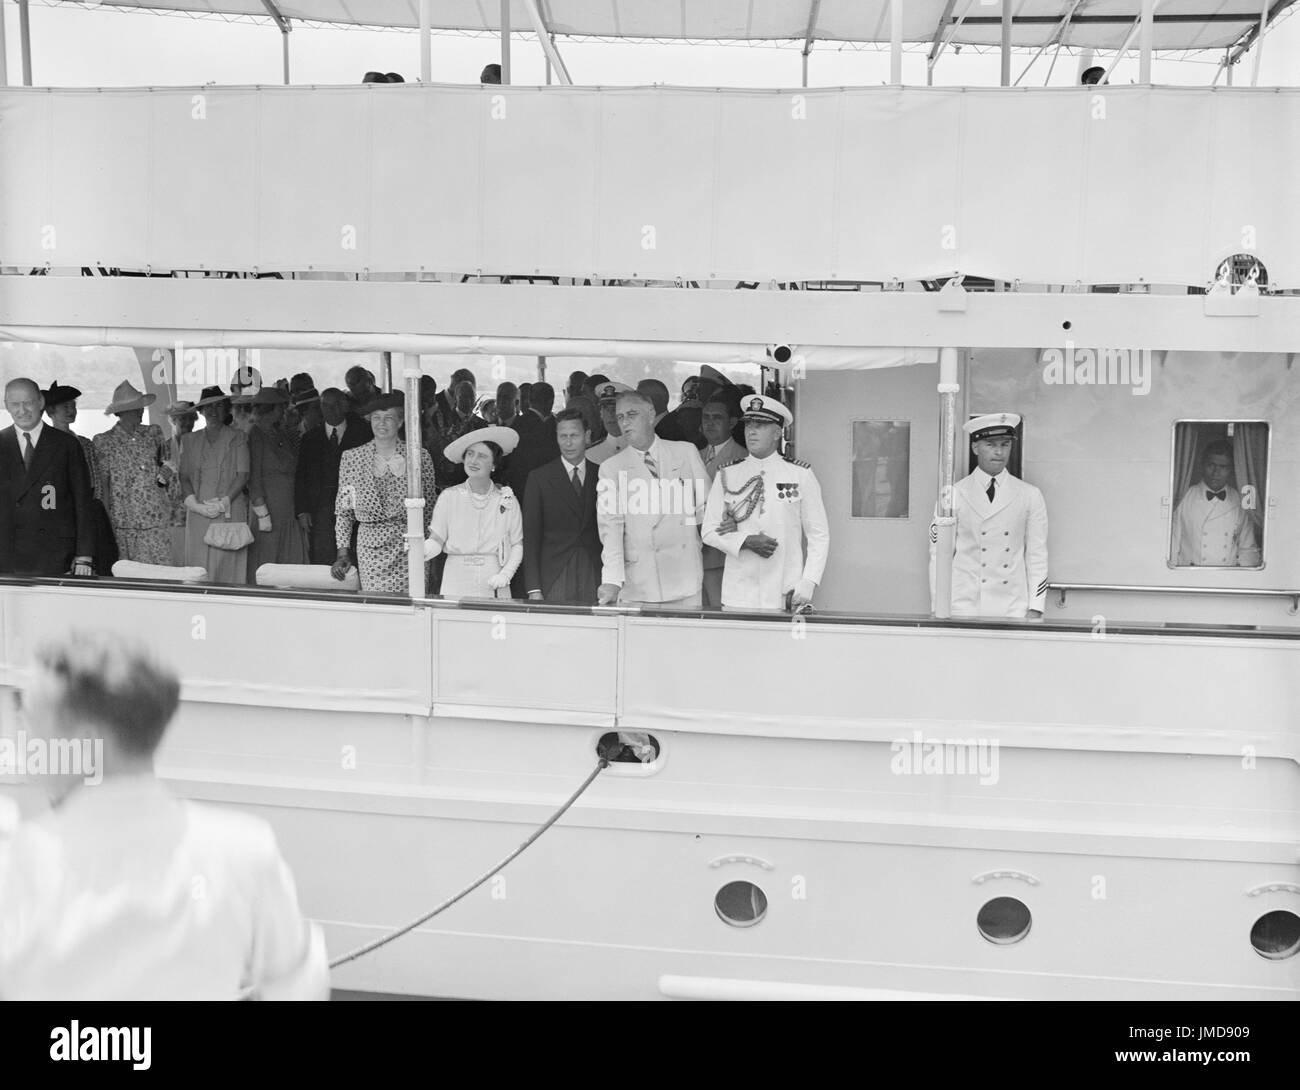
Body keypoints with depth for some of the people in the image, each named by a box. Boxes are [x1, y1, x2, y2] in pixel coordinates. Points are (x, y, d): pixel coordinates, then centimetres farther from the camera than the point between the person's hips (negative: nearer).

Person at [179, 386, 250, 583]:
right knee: (198, 562, -2)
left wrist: (223, 502, -12)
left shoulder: (237, 437, 7)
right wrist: (195, 503, -8)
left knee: (229, 564, -6)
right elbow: (184, 476, 10)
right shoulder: (190, 440, 15)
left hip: (230, 512, -2)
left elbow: (243, 475, -2)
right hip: (199, 513, 3)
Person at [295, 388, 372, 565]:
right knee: (322, 562, -5)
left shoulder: (362, 435, 8)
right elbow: (300, 476, 12)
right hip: (320, 513, 2)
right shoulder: (310, 438, 14)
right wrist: (302, 511, 0)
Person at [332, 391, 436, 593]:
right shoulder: (351, 457, 8)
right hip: (370, 546, 0)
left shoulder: (419, 456, 6)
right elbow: (343, 510, 11)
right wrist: (343, 552, 4)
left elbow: (430, 506, 10)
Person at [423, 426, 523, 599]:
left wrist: (505, 575, -8)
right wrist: (420, 550, -20)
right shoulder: (449, 497, 1)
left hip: (492, 585, 0)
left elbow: (517, 545, 4)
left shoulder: (507, 500, 0)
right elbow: (436, 541, 0)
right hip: (456, 583, 0)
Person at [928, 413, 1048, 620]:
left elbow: (1037, 557, 7)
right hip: (964, 609, -1)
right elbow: (939, 555, 2)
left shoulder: (1030, 496, 7)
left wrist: (1035, 611, -1)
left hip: (1013, 610, 1)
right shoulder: (954, 495, 2)